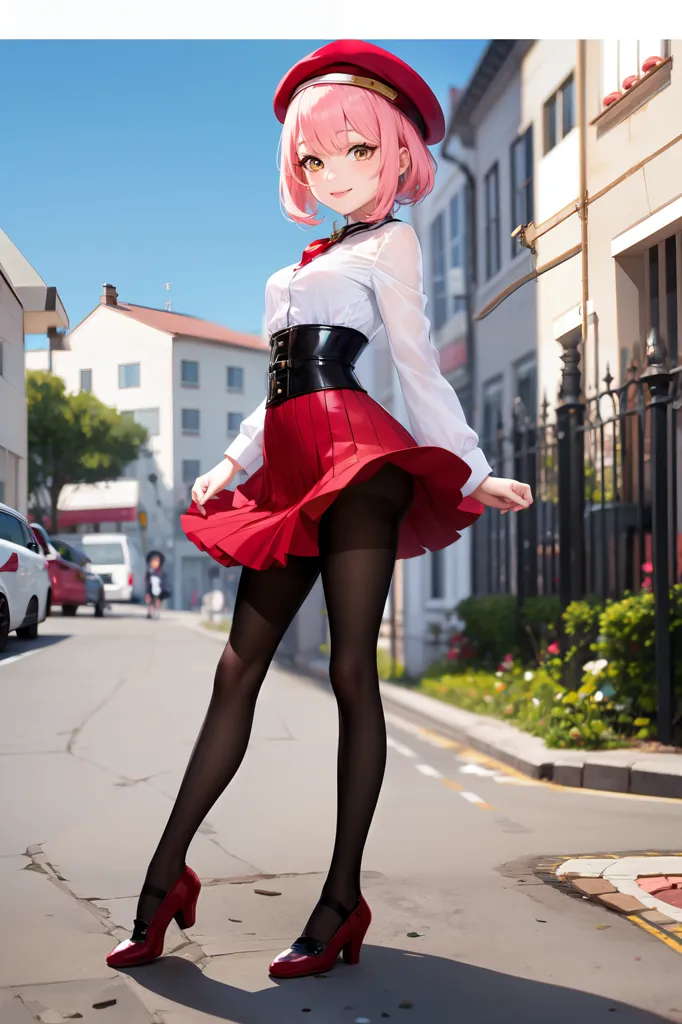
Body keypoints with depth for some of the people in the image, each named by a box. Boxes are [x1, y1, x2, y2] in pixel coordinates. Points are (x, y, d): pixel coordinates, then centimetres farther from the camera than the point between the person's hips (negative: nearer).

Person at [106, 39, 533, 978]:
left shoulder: (390, 242, 9)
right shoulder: (315, 261, 29)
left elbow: (419, 366, 0)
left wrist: (471, 472, -10)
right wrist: (232, 461, 12)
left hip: (355, 456, -7)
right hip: (293, 468, 7)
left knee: (351, 670, -8)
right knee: (239, 668, 3)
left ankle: (343, 897, -3)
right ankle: (166, 876, 6)